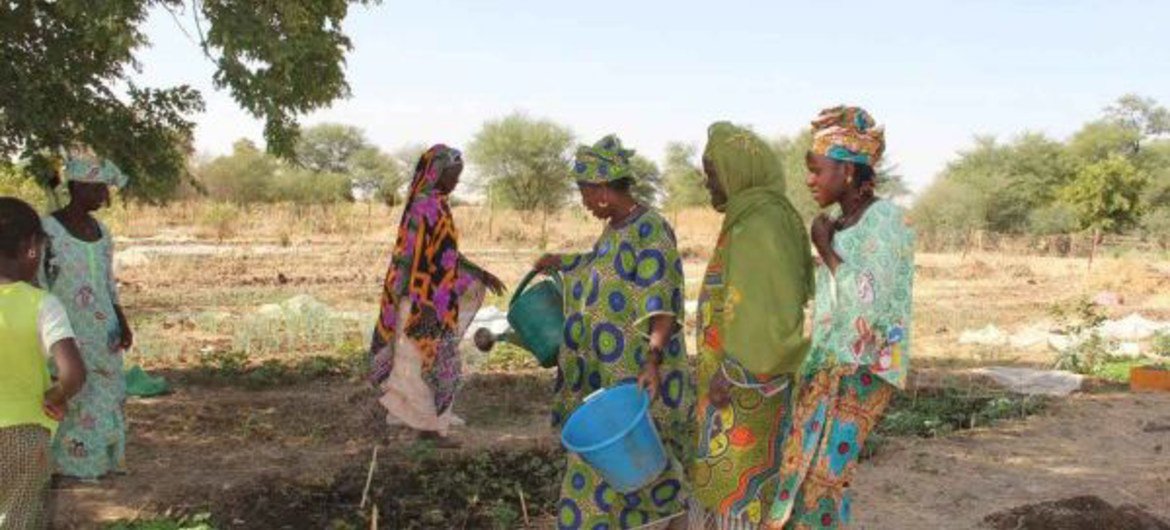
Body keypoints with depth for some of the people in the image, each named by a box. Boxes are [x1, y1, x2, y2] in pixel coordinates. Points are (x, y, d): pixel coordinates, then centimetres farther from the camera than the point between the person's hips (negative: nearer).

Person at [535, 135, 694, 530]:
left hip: (635, 371, -9)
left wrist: (653, 360, -40)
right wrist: (562, 262, 41)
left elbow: (664, 305, -28)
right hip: (609, 368, 9)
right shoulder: (617, 227, 8)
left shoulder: (650, 232, -21)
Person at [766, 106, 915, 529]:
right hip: (827, 367, 8)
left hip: (860, 372, -8)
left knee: (819, 473, -7)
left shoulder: (884, 220, -12)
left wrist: (825, 249, -13)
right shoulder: (842, 224, 12)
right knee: (804, 469, 8)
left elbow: (870, 299, -22)